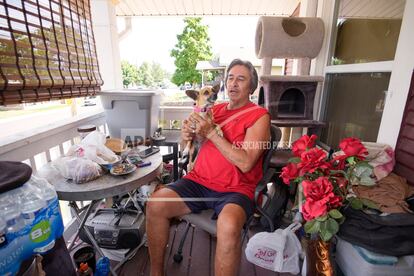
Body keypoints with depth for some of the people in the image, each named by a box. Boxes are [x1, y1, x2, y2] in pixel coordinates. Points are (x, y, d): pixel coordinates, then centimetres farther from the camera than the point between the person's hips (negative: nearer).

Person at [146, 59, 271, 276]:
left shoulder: (259, 116, -3)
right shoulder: (215, 109, 14)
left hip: (235, 190, -4)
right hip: (199, 181, 5)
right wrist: (188, 133, -7)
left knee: (228, 226, -34)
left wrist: (211, 132, -17)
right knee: (155, 204, -15)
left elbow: (245, 163, -15)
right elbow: (190, 142, 17)